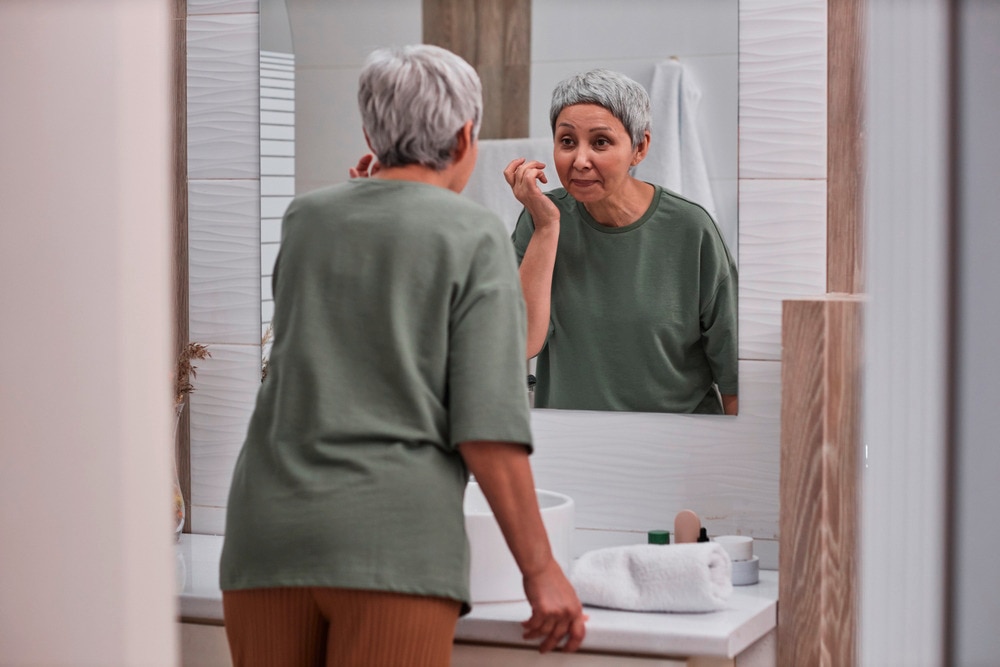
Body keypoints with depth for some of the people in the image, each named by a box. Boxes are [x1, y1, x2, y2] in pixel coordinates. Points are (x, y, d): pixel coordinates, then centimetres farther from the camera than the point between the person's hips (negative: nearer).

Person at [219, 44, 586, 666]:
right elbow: (487, 427, -7)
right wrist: (541, 569, -2)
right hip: (394, 544, -4)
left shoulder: (304, 218, 14)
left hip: (268, 530, 5)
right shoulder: (475, 234, 1)